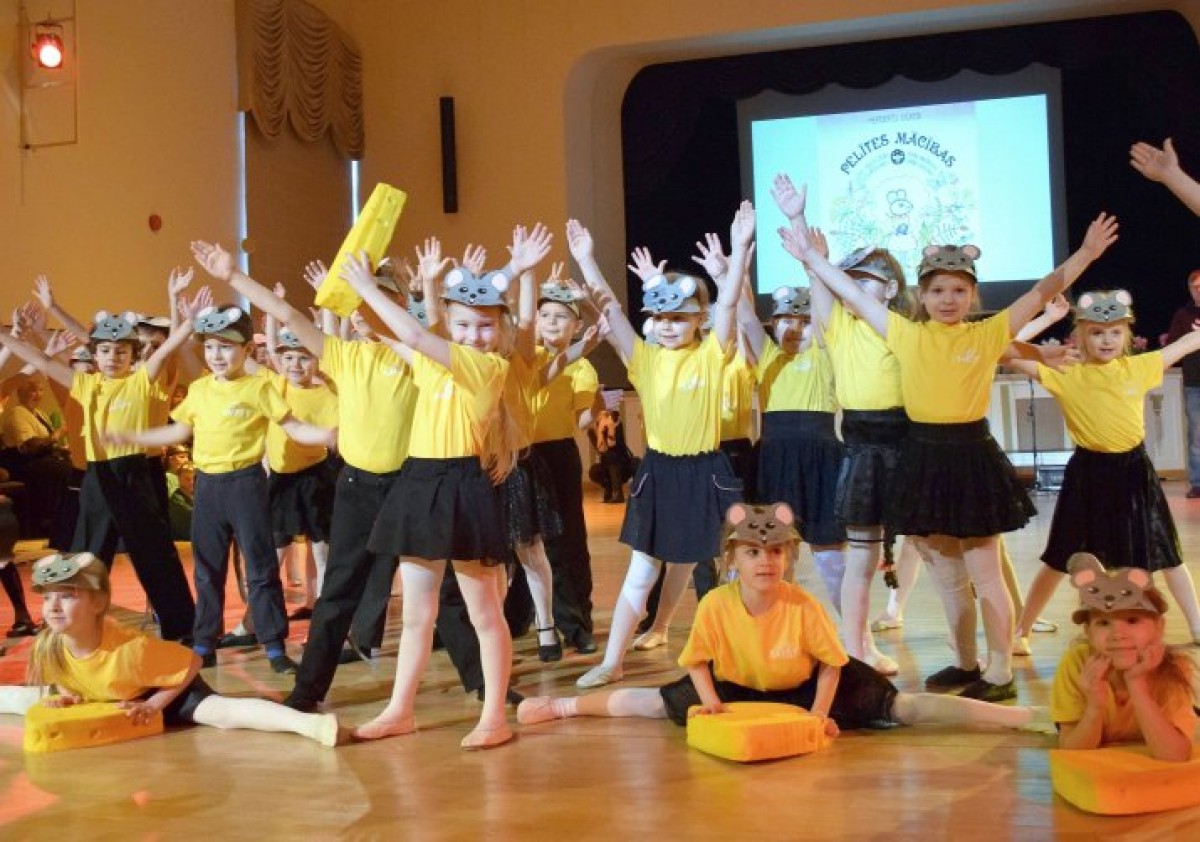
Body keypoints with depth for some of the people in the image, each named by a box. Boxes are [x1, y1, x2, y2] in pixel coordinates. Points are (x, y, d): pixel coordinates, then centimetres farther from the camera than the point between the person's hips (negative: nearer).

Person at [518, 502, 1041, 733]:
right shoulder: (715, 605, -21)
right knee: (656, 704, 2)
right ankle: (563, 707, 20)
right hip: (738, 688, 2)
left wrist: (821, 712, -19)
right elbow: (698, 661, -6)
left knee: (900, 708, -13)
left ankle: (1016, 716, -18)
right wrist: (709, 699, -18)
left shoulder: (803, 606, -25)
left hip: (805, 688, -2)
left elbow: (831, 663, -13)